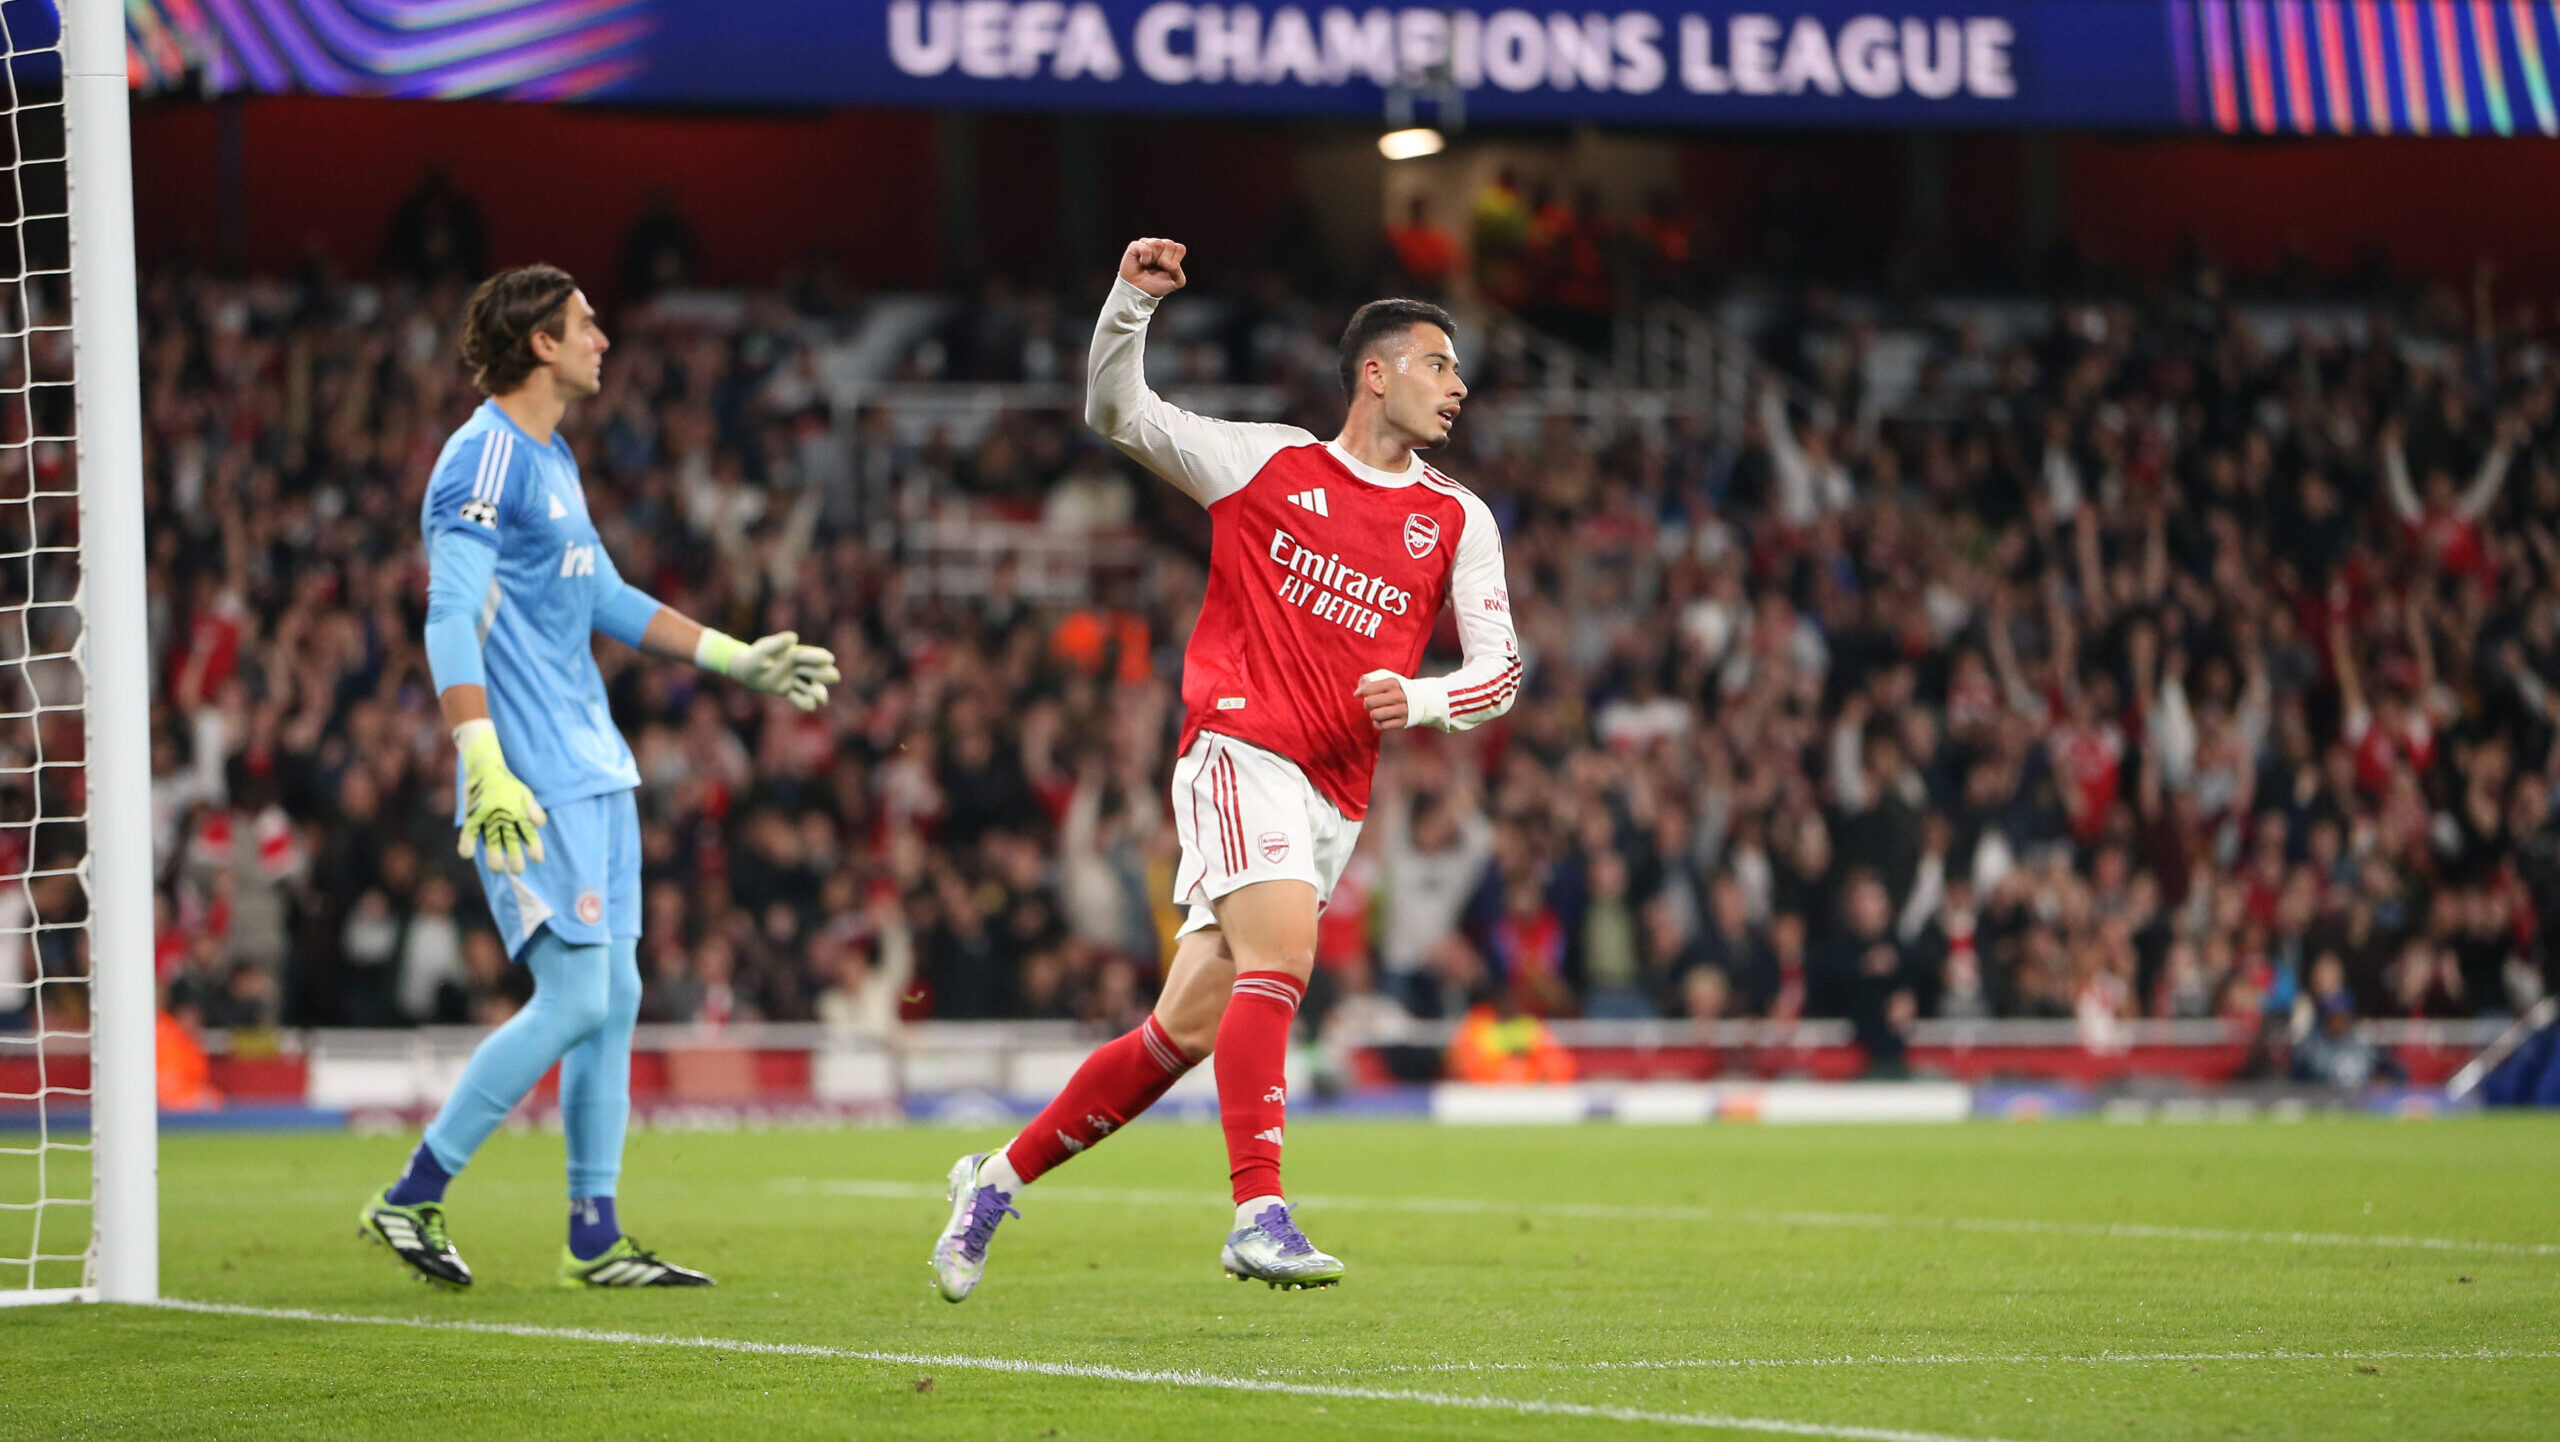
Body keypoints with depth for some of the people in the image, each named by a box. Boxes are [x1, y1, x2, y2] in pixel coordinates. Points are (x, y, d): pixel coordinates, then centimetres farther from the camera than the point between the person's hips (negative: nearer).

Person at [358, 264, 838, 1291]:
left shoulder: (552, 460, 18)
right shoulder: (485, 460, -13)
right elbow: (450, 619, -21)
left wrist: (738, 660, 29)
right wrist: (486, 768, -30)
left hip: (593, 771, 10)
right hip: (533, 782, -10)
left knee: (614, 997, 8)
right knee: (575, 997, -12)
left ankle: (594, 1240, 12)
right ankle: (412, 1198, -4)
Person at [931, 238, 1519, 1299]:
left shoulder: (1457, 521, 13)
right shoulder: (1267, 463, 7)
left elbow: (1499, 665, 11)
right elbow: (1116, 413, 12)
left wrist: (1422, 700, -10)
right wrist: (1131, 303, -4)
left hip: (1336, 800, 4)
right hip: (1239, 747, -4)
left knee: (1187, 1030, 1)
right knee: (1281, 954, -28)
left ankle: (1001, 1178, 17)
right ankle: (1259, 1212, -31)